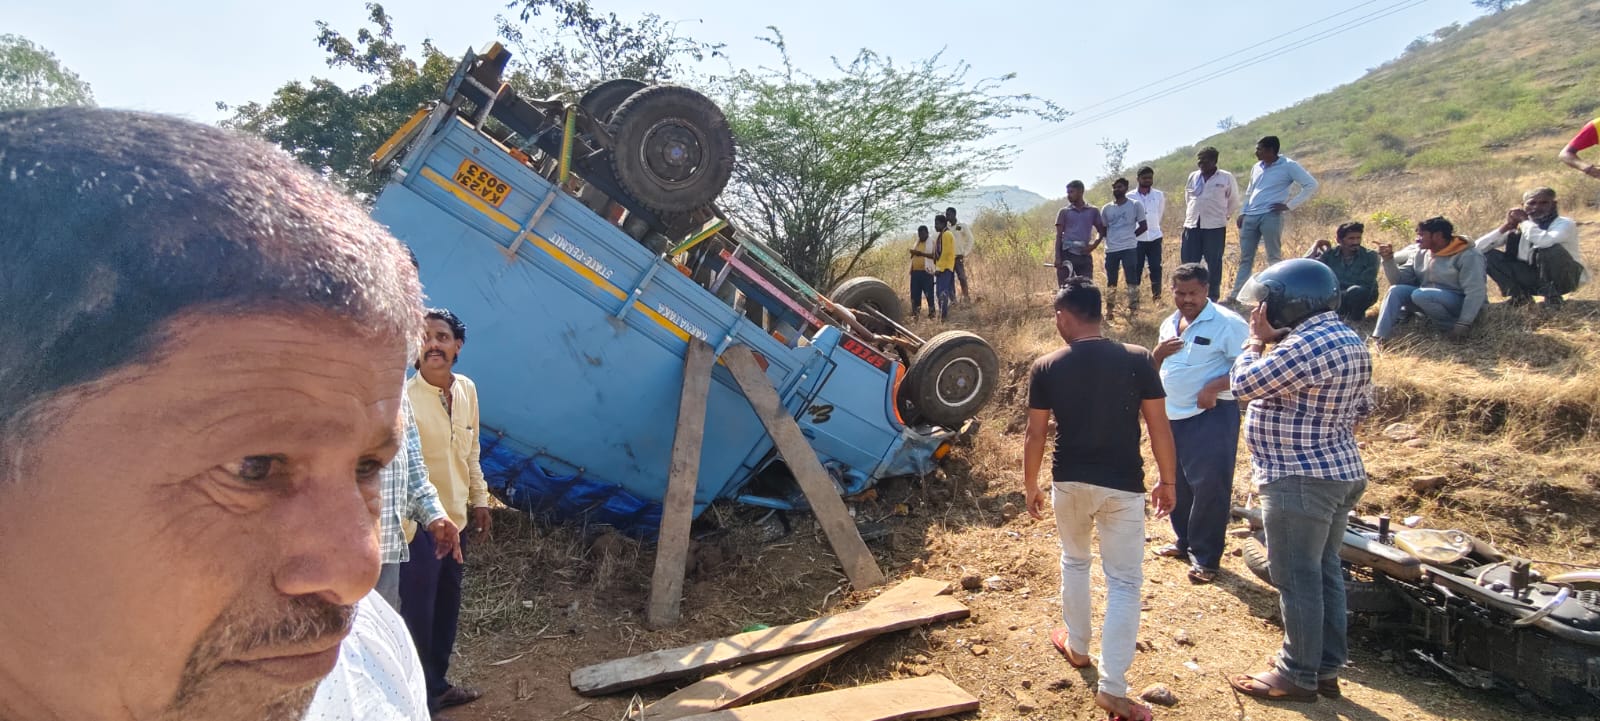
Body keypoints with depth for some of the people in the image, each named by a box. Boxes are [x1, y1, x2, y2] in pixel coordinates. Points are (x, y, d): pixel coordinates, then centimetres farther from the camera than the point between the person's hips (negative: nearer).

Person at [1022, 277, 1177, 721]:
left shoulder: (1046, 368, -6)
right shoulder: (1137, 360, -7)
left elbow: (1036, 436, -2)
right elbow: (1159, 427, -5)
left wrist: (1030, 487, 11)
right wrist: (1167, 481, 7)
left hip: (1070, 483, 2)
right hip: (1123, 486, -1)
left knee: (1074, 562, 25)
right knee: (1124, 582, 5)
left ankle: (1076, 646, 40)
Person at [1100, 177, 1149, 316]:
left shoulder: (1135, 205, 1)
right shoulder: (1106, 209, 10)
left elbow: (1144, 226, 4)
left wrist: (1130, 236, 2)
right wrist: (1111, 239, 5)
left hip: (1129, 248, -3)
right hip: (1111, 249, 3)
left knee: (1132, 280, -3)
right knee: (1111, 282, 9)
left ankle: (1133, 309, 1)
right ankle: (1109, 309, 19)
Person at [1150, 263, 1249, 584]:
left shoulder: (1227, 323, -13)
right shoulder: (1169, 324, 10)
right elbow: (1152, 368, 19)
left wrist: (1214, 386, -27)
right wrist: (1159, 352, -3)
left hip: (1210, 416, -7)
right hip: (1171, 416, 8)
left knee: (1209, 487, -5)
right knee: (1176, 483, 17)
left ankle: (1206, 557, 7)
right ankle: (1185, 541, 35)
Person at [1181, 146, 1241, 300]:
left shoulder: (1226, 178, -2)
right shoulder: (1193, 177, 10)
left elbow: (1234, 202, 7)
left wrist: (1222, 215, 12)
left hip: (1215, 227, -4)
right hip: (1192, 226, 4)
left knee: (1214, 263, 2)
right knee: (1188, 262, 3)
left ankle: (1212, 297, 10)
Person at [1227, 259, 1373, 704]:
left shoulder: (1304, 345, -22)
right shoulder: (1351, 341, 11)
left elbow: (1244, 385, -17)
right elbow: (1362, 408, 19)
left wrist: (1256, 339, -4)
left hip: (1300, 481, -10)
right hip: (1340, 472, 10)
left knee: (1297, 579, 0)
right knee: (1326, 572, 16)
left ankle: (1298, 677, 11)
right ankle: (1327, 669, 26)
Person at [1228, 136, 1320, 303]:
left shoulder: (1288, 166, -4)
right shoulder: (1256, 167, 16)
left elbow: (1311, 185, -6)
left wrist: (1289, 205, -10)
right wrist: (1242, 212, 13)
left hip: (1270, 216, -6)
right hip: (1250, 217, 6)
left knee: (1274, 258, -1)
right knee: (1245, 258, 8)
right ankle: (1236, 295, 11)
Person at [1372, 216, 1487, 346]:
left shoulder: (1467, 255, -15)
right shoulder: (1421, 254, 7)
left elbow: (1476, 292, -22)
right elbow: (1399, 280, 5)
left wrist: (1463, 324, -28)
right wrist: (1388, 259, -12)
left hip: (1461, 305, -7)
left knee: (1420, 294, -31)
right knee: (1396, 290, -14)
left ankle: (1454, 331, -17)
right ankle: (1381, 338, -24)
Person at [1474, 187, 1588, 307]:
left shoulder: (1564, 223, -13)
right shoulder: (1517, 228, -1)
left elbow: (1545, 241, -40)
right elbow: (1478, 248, -10)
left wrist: (1524, 220, -23)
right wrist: (1506, 226, -16)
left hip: (1563, 278, -4)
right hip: (1533, 279, 5)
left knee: (1551, 249, -36)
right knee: (1488, 254, -10)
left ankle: (1552, 295, -14)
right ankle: (1519, 294, -3)